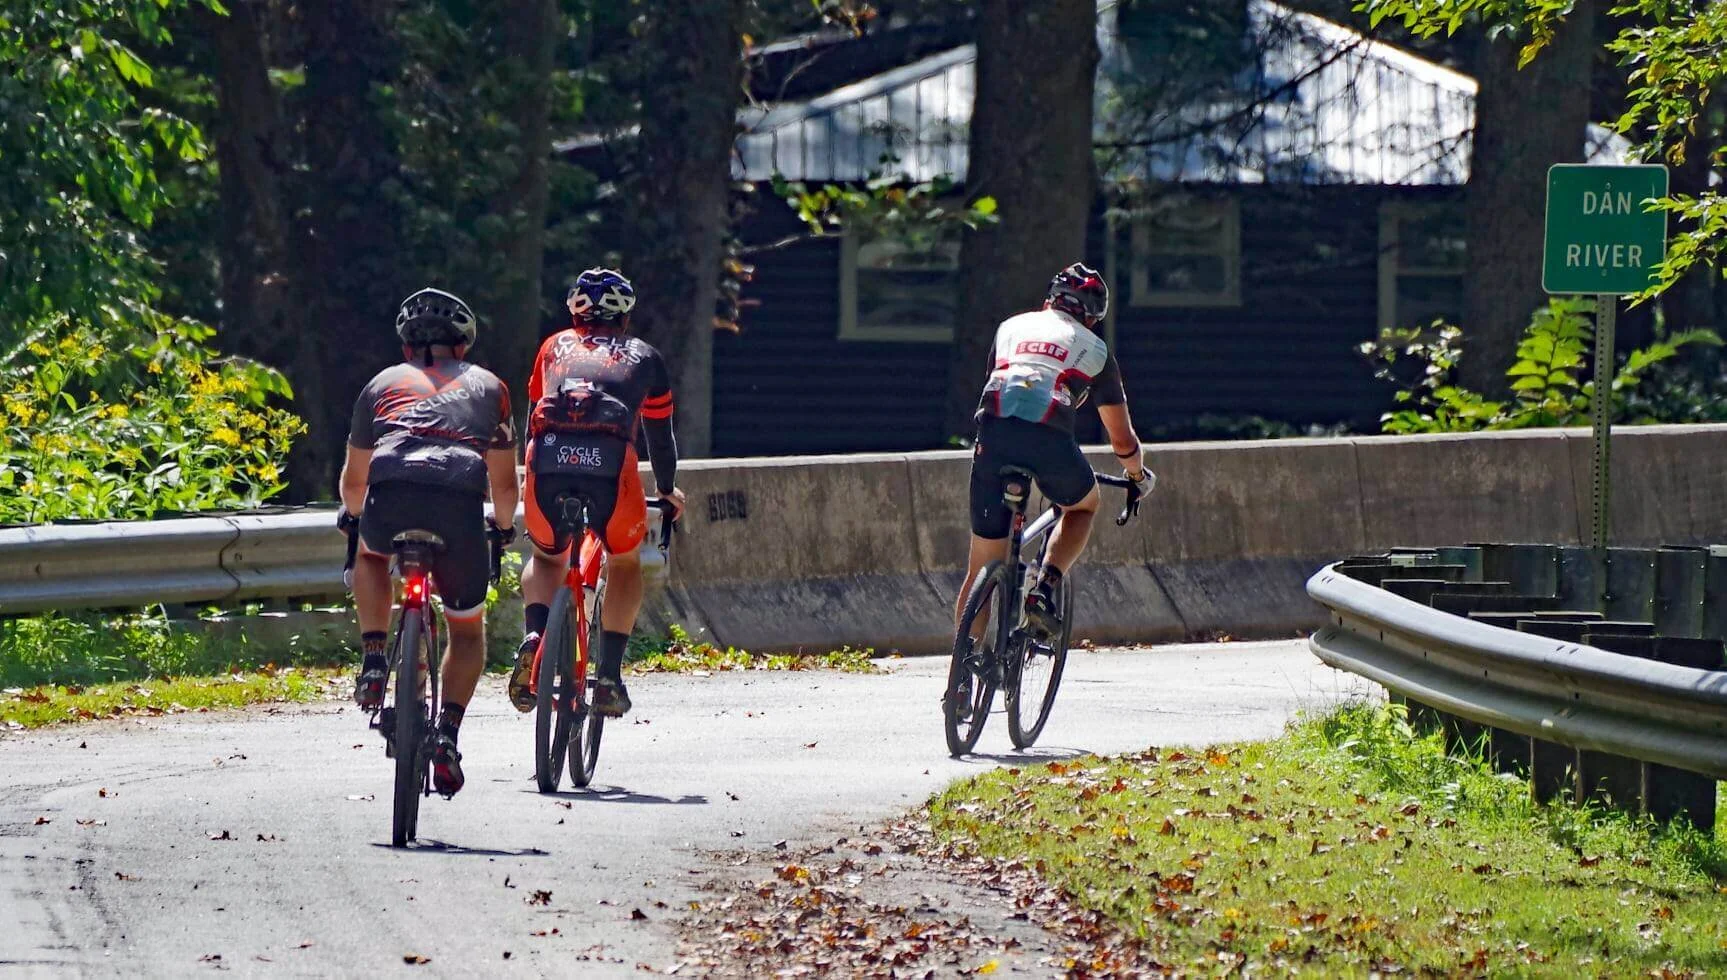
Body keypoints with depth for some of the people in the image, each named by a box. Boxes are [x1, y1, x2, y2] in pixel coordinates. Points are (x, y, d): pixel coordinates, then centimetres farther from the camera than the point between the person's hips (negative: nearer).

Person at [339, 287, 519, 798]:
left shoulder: (384, 382, 30)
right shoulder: (488, 386, 30)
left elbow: (353, 480, 38)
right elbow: (504, 483, 32)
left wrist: (353, 515, 60)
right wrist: (503, 528, 53)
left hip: (390, 497, 0)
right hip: (461, 506, 0)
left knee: (370, 558, 38)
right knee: (468, 629, 22)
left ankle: (374, 662, 17)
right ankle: (448, 736, 3)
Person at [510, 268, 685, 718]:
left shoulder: (556, 346, 28)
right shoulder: (643, 357, 26)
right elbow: (660, 434, 33)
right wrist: (667, 489, 51)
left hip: (547, 462, 1)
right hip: (611, 465, -1)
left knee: (545, 557, 29)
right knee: (625, 564, 26)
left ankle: (534, 638, -1)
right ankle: (609, 677, 13)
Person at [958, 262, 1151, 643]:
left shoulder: (1011, 327, 31)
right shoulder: (1095, 350, 25)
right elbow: (1122, 440, 28)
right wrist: (1137, 473, 50)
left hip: (993, 432, 2)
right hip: (1049, 440, -2)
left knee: (980, 572, 12)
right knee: (1084, 506, 32)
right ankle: (1044, 590, 9)